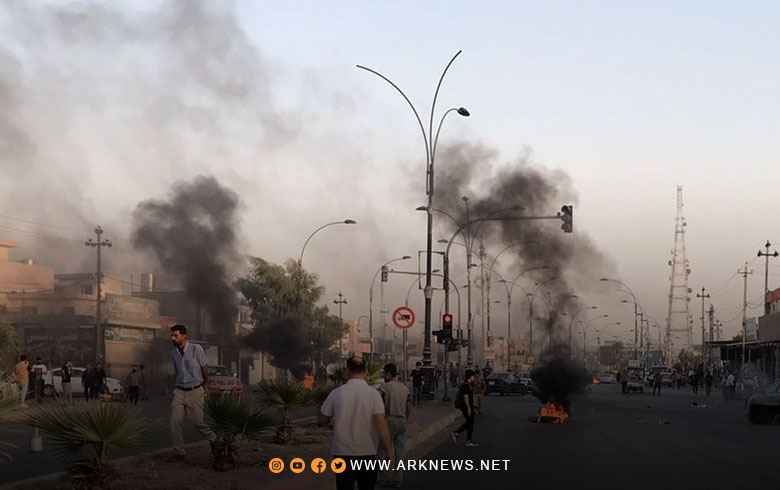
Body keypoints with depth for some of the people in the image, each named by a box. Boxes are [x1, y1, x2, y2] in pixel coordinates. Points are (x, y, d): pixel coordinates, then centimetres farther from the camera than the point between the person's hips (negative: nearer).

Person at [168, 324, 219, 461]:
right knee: (175, 422, -7)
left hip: (195, 392, -4)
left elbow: (205, 369, 0)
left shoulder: (196, 349, -10)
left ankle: (213, 440, 26)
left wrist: (202, 386, 12)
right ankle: (179, 452, 2)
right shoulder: (174, 353, 5)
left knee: (197, 422, -1)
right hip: (180, 392, 4)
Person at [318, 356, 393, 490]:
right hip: (367, 453, 0)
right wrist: (389, 451, -12)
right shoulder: (373, 394, -9)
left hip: (343, 453, 0)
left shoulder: (337, 393, -5)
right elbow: (381, 423, -15)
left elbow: (321, 419, 4)